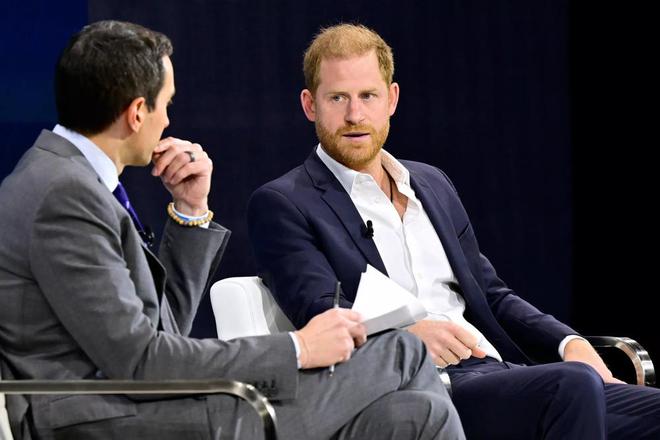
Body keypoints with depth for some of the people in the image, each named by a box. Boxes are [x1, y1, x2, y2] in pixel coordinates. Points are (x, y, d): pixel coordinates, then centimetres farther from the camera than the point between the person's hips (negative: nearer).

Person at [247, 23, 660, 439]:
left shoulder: (433, 184, 25)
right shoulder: (281, 204, 4)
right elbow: (319, 312, -10)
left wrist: (570, 343, 6)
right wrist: (408, 331, -30)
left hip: (500, 371, 7)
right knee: (575, 387, -33)